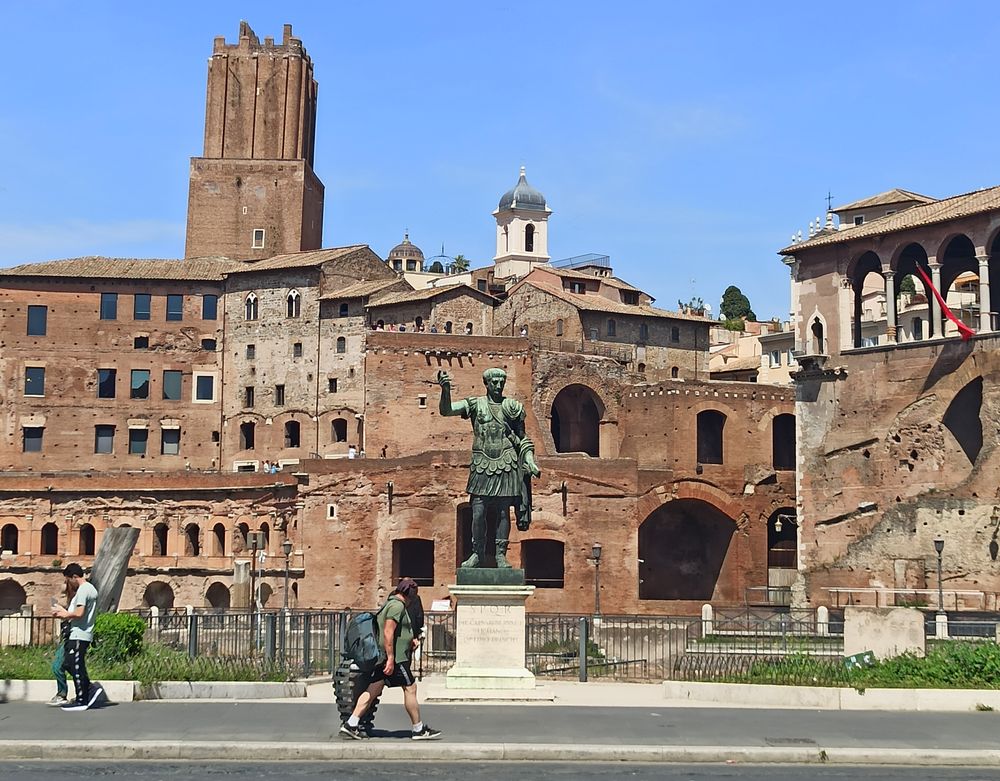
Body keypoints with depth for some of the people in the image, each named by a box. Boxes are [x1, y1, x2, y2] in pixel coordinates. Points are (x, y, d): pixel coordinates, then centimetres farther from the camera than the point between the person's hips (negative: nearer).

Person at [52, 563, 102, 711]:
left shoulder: (82, 590, -14)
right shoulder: (91, 588, 17)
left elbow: (79, 613, -24)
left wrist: (65, 614, -7)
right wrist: (66, 613, 14)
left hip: (79, 635, -10)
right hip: (84, 634, 10)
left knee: (77, 668, -4)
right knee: (68, 664, 14)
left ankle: (81, 702, 1)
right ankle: (90, 690, 12)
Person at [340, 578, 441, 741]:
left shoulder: (390, 604, 22)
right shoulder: (397, 606, -12)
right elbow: (388, 633, -21)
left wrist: (410, 640, 22)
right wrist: (391, 658, -24)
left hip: (383, 658, 10)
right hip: (395, 657, -10)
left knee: (372, 691, 6)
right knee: (410, 688, -1)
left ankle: (351, 724, 1)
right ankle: (418, 729, 6)